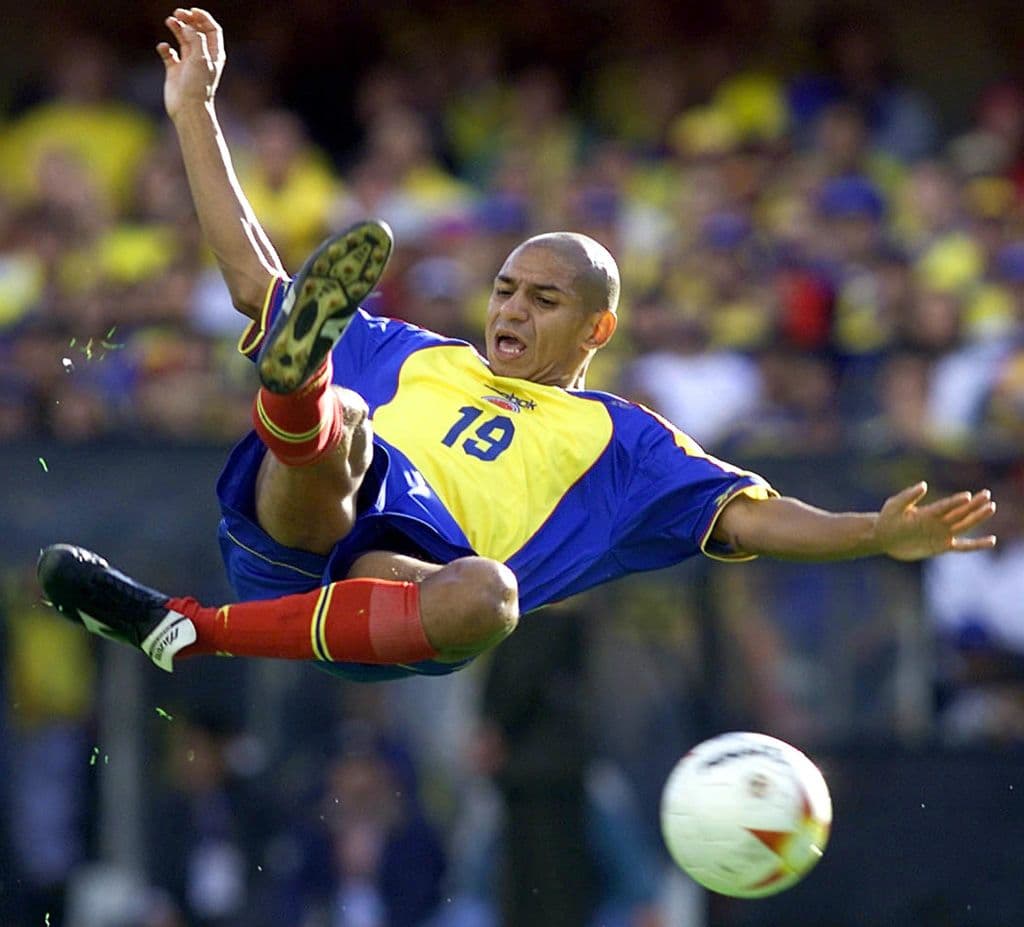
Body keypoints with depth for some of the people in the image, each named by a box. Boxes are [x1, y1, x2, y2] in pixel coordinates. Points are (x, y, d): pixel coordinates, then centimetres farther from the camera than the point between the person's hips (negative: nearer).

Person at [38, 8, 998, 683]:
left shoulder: (614, 439, 29)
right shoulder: (413, 357, 38)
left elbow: (746, 519, 16)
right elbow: (257, 283, 38)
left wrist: (878, 534, -2)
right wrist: (195, 116, 36)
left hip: (401, 565, -3)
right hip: (284, 520, 3)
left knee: (486, 595, -39)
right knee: (338, 417, -30)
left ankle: (195, 633, -40)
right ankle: (301, 376, -67)